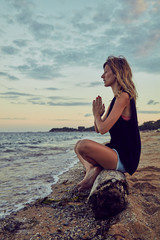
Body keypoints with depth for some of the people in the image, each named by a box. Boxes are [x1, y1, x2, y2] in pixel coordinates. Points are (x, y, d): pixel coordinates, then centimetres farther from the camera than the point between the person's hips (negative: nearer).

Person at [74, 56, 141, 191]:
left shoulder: (124, 96, -17)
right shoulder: (116, 99, 14)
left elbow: (103, 129, -23)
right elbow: (98, 129, 16)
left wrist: (97, 115, -3)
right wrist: (98, 115, -3)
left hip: (124, 158, -10)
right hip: (116, 151, 10)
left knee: (84, 145, -30)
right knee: (78, 146, 18)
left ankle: (96, 168, -3)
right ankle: (91, 169, -5)